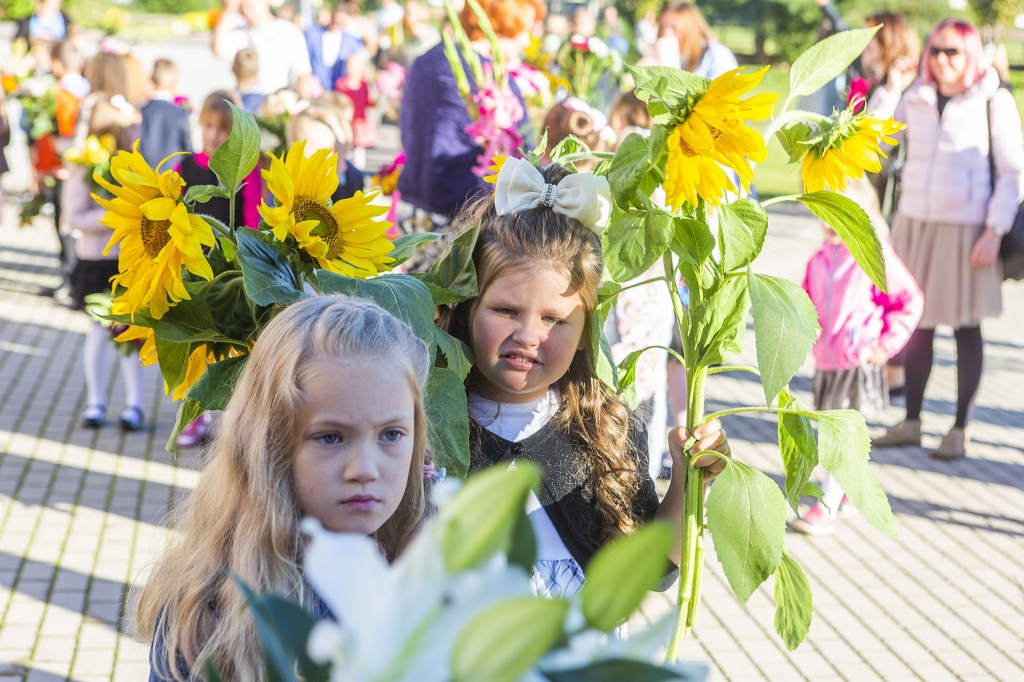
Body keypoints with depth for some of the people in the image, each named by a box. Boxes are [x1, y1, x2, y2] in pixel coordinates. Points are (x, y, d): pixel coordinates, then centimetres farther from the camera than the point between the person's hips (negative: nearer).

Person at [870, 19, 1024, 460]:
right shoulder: (916, 99, 7)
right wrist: (888, 93, -6)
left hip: (966, 228, -4)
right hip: (915, 221, 4)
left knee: (965, 328, 4)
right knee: (917, 324, 10)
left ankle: (960, 430, 13)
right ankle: (911, 422, 21)